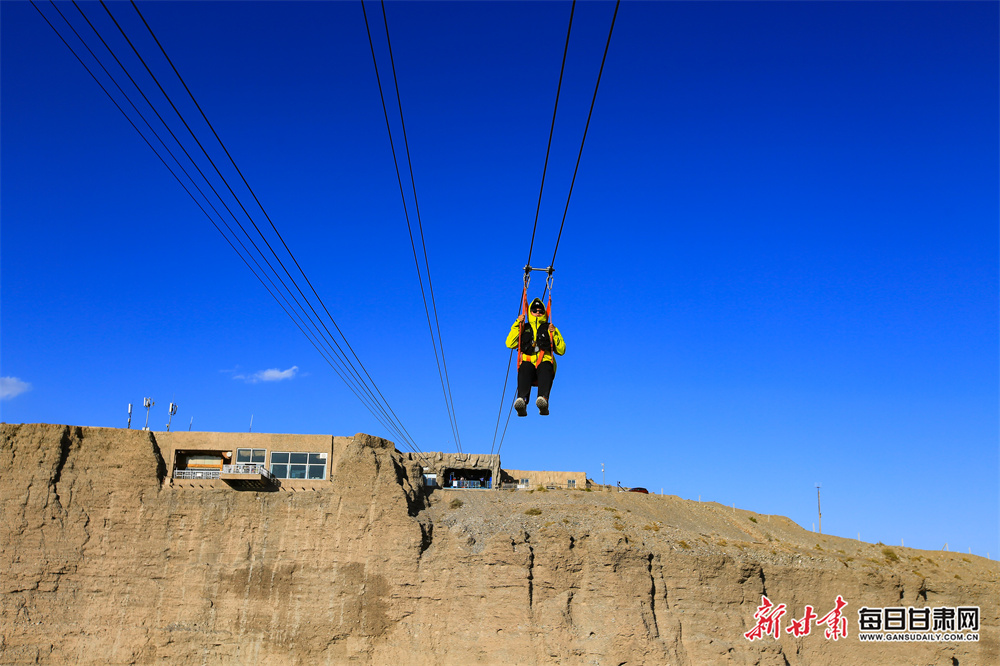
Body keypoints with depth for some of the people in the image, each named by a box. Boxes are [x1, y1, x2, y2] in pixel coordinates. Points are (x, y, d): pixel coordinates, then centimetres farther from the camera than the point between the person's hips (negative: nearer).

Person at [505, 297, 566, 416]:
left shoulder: (549, 328, 29)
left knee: (545, 370, -39)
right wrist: (517, 325, 9)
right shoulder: (523, 328, 29)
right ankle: (522, 400, -62)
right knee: (524, 370, -38)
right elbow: (510, 344, 13)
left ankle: (543, 399, -65)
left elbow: (561, 350, 19)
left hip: (545, 362, 0)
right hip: (527, 361, 0)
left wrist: (554, 334, 5)